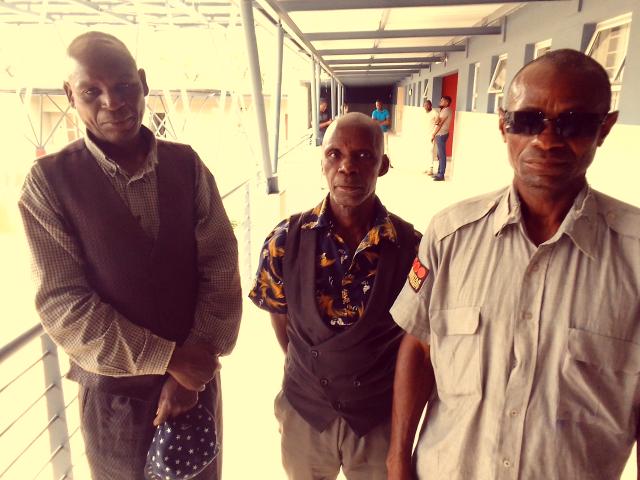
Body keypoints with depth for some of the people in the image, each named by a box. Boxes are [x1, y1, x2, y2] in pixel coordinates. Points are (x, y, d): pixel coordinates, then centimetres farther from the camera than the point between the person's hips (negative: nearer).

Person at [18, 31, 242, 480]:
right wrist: (168, 358, -18)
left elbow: (221, 270, -8)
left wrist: (192, 370, -13)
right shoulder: (50, 181, -11)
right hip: (115, 389, -2)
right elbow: (63, 304, -14)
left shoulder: (186, 164, -5)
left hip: (196, 374, 2)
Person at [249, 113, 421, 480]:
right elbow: (279, 312, 2)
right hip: (305, 413, 1)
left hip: (380, 418, -1)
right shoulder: (287, 240, -15)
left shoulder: (411, 246, -17)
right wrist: (306, 369, 8)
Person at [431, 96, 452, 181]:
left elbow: (440, 124, -14)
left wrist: (433, 135, -9)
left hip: (441, 135, -10)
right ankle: (439, 173, 21)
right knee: (440, 155, 14)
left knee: (442, 155, -7)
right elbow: (438, 122, 10)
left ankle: (441, 175, -4)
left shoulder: (446, 110, -13)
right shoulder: (444, 110, 17)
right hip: (440, 135, 10)